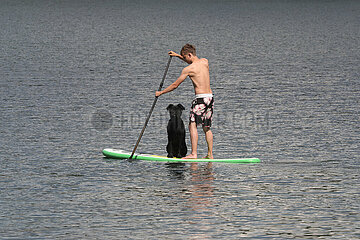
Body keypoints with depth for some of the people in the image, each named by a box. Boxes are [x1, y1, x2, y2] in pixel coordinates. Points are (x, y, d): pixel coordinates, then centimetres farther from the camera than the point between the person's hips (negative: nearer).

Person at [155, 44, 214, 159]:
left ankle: (194, 153, -16)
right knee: (207, 128, 13)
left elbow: (175, 85, -1)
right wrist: (178, 55, 36)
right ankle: (210, 154, 11)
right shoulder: (205, 62, 10)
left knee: (193, 125, -7)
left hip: (200, 98, -8)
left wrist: (161, 92, 12)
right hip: (210, 97, 8)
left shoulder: (188, 69, -8)